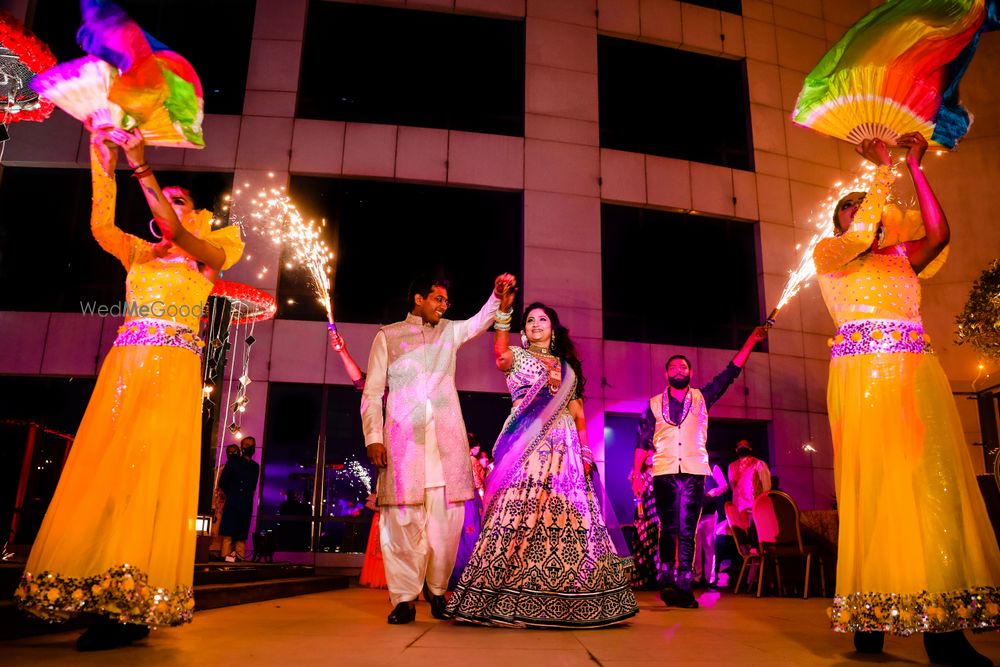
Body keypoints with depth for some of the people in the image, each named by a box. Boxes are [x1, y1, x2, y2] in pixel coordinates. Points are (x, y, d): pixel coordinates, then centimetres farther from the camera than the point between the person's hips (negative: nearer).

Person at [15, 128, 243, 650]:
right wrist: (103, 163, -5)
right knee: (101, 472, -1)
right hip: (123, 367, 5)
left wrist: (140, 164, -11)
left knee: (150, 475, -11)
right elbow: (101, 225, 1)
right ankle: (96, 594, 4)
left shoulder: (206, 258, 10)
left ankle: (133, 610, -11)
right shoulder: (139, 254, 20)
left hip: (173, 372, -5)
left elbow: (176, 231, -10)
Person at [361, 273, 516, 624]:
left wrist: (498, 298, -9)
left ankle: (438, 591, 12)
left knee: (447, 517, -1)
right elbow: (372, 391, 8)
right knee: (404, 518, -6)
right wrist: (373, 437, -3)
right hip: (403, 437, -2)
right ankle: (404, 598, 1)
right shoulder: (387, 336, 14)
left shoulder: (449, 331, 24)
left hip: (447, 437, 3)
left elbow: (480, 321, 11)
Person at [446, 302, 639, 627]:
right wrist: (503, 313, -25)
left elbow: (577, 412, 18)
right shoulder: (517, 356, 11)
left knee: (568, 516, -2)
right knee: (520, 511, -13)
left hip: (563, 448, 4)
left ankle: (568, 599, 5)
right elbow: (500, 354, -14)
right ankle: (512, 598, -9)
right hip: (527, 445, -4)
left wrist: (585, 451, 8)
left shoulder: (568, 366, 22)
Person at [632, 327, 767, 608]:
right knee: (668, 528, -6)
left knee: (687, 531, -1)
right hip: (664, 472, -1)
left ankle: (683, 587, 0)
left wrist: (751, 340, 5)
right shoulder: (655, 403, 12)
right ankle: (666, 580, -6)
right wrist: (636, 473, 1)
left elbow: (731, 372, 11)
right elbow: (644, 442, 9)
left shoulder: (702, 398, 14)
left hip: (694, 472, 1)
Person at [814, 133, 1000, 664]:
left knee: (934, 488, -4)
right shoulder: (828, 253, 12)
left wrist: (915, 167, 12)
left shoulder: (901, 258, 25)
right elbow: (862, 234, -7)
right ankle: (870, 620, -6)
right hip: (864, 376, -5)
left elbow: (938, 232, 9)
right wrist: (882, 166, 1)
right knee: (876, 487, -10)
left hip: (918, 376, 5)